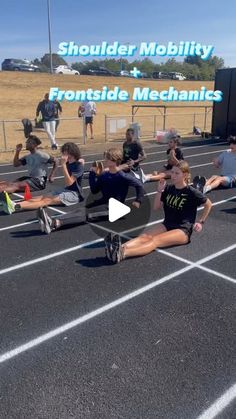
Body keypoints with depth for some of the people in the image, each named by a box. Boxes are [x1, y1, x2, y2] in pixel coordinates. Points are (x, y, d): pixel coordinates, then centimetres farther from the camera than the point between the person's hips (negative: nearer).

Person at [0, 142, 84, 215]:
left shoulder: (79, 165, -11)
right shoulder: (68, 163, 13)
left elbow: (69, 183, -23)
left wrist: (63, 165, -27)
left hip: (74, 194, -8)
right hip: (65, 190, 8)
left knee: (47, 200, -27)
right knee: (42, 197, -16)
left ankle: (15, 207, -44)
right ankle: (14, 205, -36)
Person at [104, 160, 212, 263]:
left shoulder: (191, 192, -8)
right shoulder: (168, 188, 5)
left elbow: (208, 204, 6)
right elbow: (156, 207, 7)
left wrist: (201, 222, 4)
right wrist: (159, 190, -6)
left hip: (183, 230, -6)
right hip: (167, 225, 6)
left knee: (155, 240, -32)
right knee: (144, 236, -24)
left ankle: (122, 254, -58)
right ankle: (120, 248, -52)